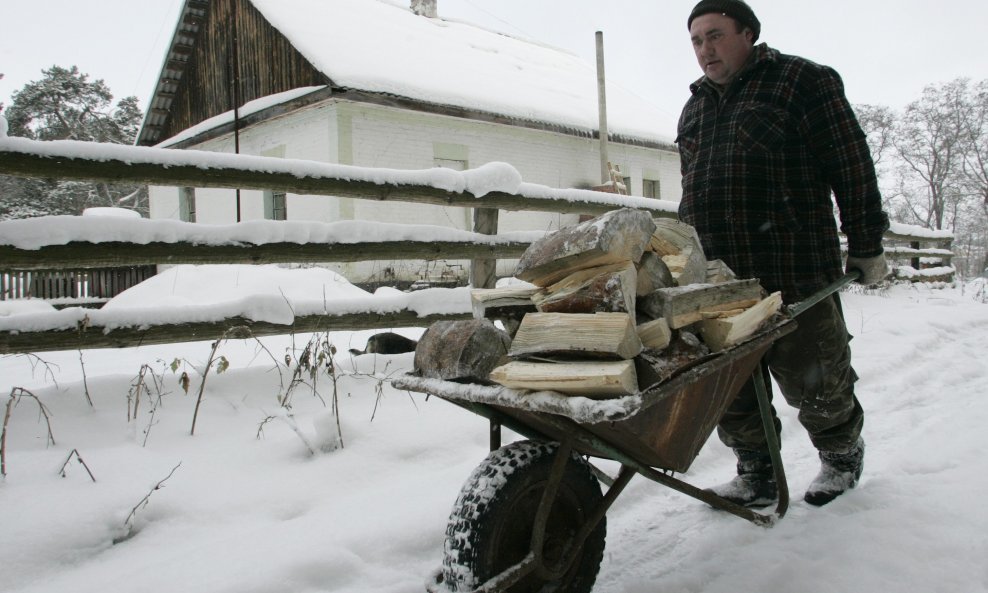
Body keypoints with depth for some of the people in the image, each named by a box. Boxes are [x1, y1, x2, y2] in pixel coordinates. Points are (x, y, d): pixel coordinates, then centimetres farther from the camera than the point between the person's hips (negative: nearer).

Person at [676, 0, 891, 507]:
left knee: (811, 381, 6)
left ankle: (843, 454, 34)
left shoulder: (803, 81, 2)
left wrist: (865, 246, -1)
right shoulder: (695, 107, 20)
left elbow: (852, 166, 0)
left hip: (796, 274, -5)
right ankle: (756, 475, 24)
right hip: (717, 281, 5)